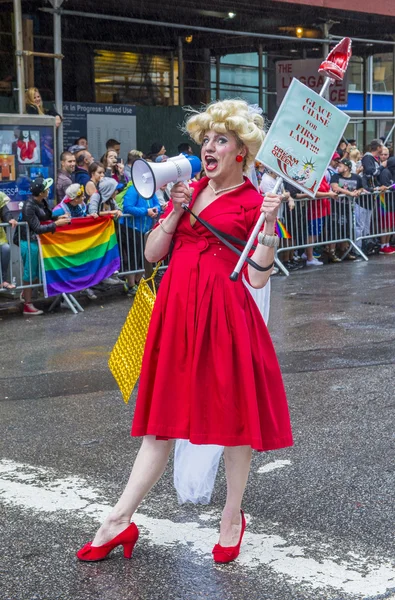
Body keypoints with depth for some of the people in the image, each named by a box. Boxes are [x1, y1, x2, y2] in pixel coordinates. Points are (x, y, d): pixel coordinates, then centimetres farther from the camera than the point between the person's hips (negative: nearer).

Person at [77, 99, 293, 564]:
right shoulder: (188, 190, 15)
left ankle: (232, 517, 22)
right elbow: (151, 253, 10)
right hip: (177, 310, 5)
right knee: (164, 416, 8)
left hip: (225, 312, -4)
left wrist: (269, 224, -17)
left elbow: (258, 278, -8)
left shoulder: (253, 202, -1)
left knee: (233, 415, 5)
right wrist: (177, 211, -2)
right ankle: (120, 521, 10)